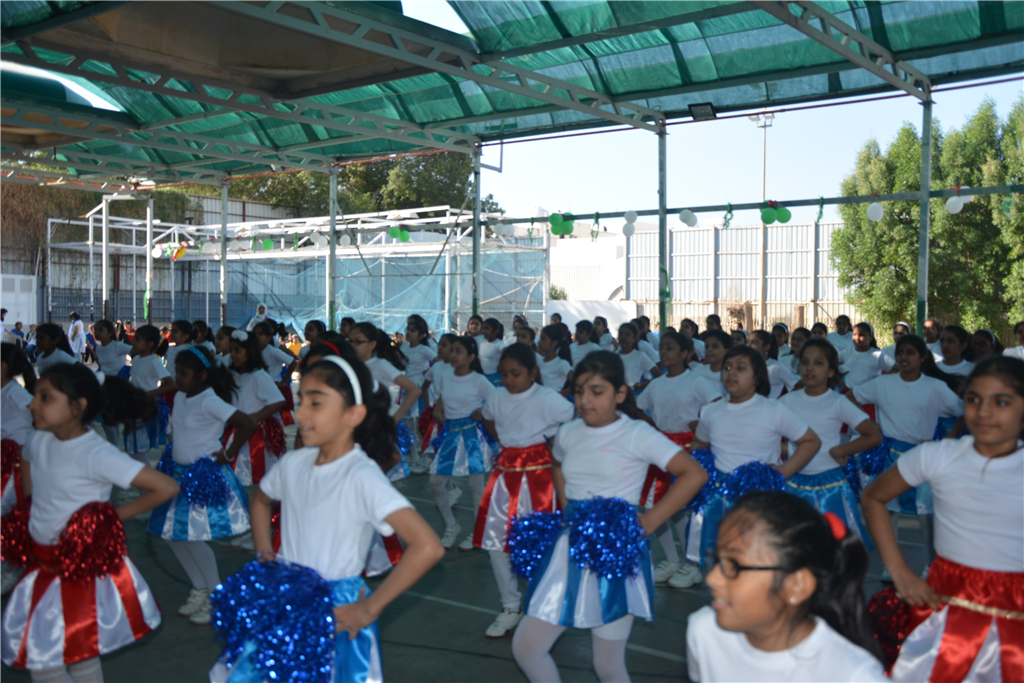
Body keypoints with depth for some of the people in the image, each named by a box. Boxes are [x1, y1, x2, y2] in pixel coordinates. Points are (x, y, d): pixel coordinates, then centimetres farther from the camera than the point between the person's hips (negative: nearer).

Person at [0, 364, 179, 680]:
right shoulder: (37, 441, -2)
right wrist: (30, 506, 13)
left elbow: (166, 487, -25)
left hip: (81, 569, -7)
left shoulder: (96, 454, -23)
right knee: (37, 656, 14)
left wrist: (115, 515, -14)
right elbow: (26, 461, 25)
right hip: (43, 564, 7)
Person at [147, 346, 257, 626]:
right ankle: (200, 589, 28)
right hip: (180, 473, 9)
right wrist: (173, 457, 11)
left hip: (204, 475, -9)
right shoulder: (180, 397, 6)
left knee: (192, 536, -8)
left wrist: (228, 454, -18)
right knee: (172, 535, 11)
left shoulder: (209, 401, -18)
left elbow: (247, 423, -26)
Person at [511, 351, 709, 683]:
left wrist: (649, 521, -15)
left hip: (617, 552, -5)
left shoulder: (637, 434, -9)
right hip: (570, 547, 5)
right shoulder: (568, 433, 6)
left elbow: (695, 474, -15)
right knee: (525, 647, 3)